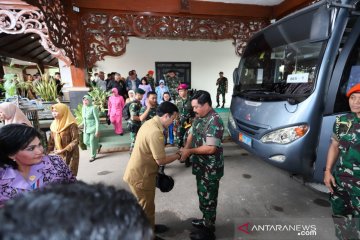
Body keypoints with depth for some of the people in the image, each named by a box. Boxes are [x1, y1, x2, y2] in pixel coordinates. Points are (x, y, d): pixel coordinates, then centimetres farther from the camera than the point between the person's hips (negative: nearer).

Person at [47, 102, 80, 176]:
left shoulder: (71, 125, -16)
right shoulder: (54, 124, 5)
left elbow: (75, 141, -18)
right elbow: (51, 140, 12)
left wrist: (63, 150, -20)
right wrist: (47, 151, 4)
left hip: (70, 155, -6)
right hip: (58, 154, 6)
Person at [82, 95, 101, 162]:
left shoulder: (93, 108, -18)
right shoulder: (83, 108, 3)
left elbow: (97, 120, -17)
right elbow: (84, 119, 15)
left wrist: (97, 130, -19)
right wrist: (82, 126, 18)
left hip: (93, 128, -7)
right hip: (86, 128, 7)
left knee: (92, 142, 3)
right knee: (86, 142, 12)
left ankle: (93, 156, 23)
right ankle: (98, 147, 37)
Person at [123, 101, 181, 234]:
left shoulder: (150, 123, 2)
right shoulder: (155, 132, -30)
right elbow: (161, 160, -24)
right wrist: (178, 155, -10)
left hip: (139, 172, 10)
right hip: (141, 176, -10)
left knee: (146, 206, 27)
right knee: (147, 209, 12)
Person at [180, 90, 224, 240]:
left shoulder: (214, 121, -24)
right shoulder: (199, 118, 4)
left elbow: (211, 148, -28)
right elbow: (191, 135, 9)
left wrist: (189, 151, -19)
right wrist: (185, 149, -9)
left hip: (211, 169, -8)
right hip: (201, 166, 9)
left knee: (208, 198, 9)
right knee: (202, 195, 24)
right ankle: (206, 220, 46)